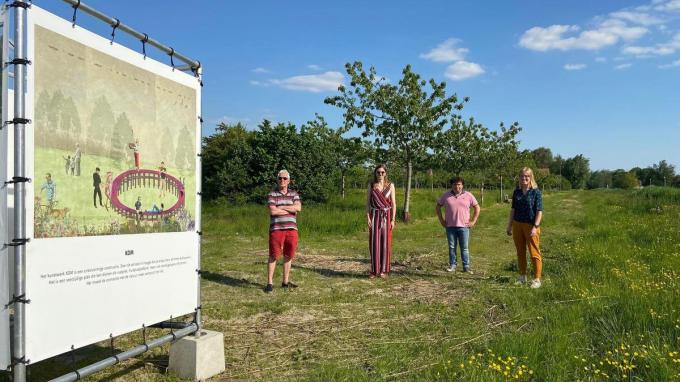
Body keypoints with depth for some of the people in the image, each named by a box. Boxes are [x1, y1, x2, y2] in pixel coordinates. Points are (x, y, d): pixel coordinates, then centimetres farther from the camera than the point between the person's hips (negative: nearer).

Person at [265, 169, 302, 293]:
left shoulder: (294, 194, 11)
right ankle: (270, 283, 4)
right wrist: (291, 210, -7)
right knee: (273, 256, -2)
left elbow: (298, 207, -8)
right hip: (276, 229, -3)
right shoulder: (271, 195, 2)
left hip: (291, 229, 3)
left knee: (288, 256, 7)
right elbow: (273, 211, -14)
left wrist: (281, 207, -11)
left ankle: (286, 282, 17)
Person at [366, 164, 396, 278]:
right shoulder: (371, 186, 5)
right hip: (374, 216, 0)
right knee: (374, 243, -1)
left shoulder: (390, 186, 3)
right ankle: (374, 270, 6)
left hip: (386, 216, 0)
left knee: (385, 242, 1)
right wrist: (368, 217, -7)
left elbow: (393, 203, 2)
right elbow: (368, 202, 4)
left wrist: (393, 219, -5)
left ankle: (383, 270, 10)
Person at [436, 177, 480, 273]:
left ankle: (466, 267, 8)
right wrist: (441, 220, 7)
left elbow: (477, 207, 8)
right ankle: (452, 265, 16)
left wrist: (473, 221, 1)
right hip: (450, 226, 1)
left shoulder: (468, 196, 2)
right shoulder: (446, 195, 4)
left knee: (465, 248, 3)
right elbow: (438, 207, 13)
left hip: (464, 226, -1)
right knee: (451, 247, 7)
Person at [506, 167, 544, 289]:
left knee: (534, 253, -1)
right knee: (520, 252, 13)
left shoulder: (536, 192, -7)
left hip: (530, 225, -5)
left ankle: (537, 280, 5)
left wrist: (535, 227, -17)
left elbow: (539, 211, -10)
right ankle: (522, 277, 24)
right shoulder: (516, 192, 8)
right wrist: (509, 225, 12)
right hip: (517, 224, 5)